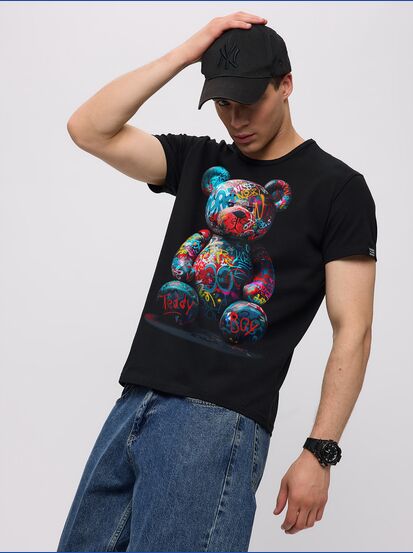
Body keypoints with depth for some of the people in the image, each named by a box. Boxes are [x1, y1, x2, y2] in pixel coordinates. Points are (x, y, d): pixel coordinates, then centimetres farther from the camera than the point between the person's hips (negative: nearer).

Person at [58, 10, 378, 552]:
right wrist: (184, 53, 0)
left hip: (220, 418, -5)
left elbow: (352, 330, -5)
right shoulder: (198, 160, 14)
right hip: (134, 403, 6)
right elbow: (88, 129, 3)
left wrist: (319, 453, -12)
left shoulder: (337, 187, 0)